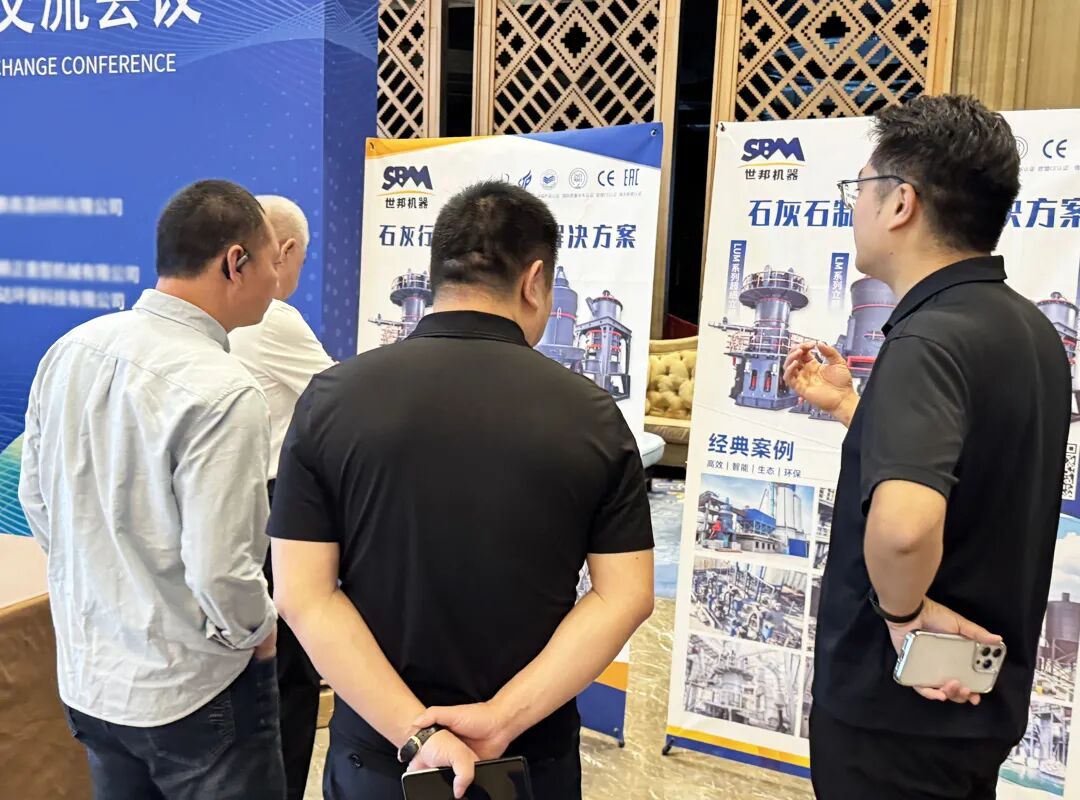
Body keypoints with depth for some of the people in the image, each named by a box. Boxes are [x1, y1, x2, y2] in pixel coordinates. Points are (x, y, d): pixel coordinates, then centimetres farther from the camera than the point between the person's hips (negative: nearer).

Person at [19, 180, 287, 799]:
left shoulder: (69, 352, -4)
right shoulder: (224, 392, -27)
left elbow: (36, 499, 6)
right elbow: (218, 570, -27)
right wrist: (259, 631, -7)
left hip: (87, 677, 7)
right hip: (190, 698, -6)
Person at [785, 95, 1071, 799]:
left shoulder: (930, 338, -26)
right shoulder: (1030, 329, 4)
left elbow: (902, 522, -44)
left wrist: (903, 612, -24)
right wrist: (848, 407, 15)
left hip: (899, 706, -9)